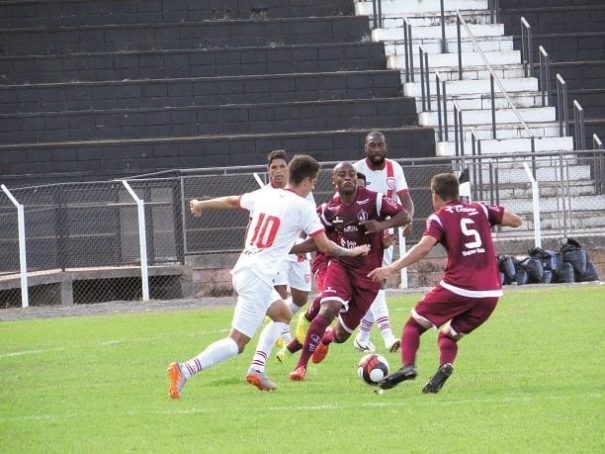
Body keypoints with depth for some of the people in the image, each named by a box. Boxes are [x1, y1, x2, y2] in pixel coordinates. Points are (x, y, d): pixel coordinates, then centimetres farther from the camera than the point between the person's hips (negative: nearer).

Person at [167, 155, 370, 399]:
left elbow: (231, 201, 28)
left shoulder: (264, 195, 12)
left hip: (242, 270, 8)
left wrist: (201, 204, 46)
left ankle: (256, 371, 18)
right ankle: (184, 370, -27)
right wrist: (351, 252, 16)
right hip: (258, 278, -8)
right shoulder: (303, 207, -5)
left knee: (283, 315, 27)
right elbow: (324, 245, -3)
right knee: (236, 343, -11)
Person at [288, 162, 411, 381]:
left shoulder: (372, 200, -10)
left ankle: (325, 339, 47)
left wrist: (382, 225, -25)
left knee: (342, 334, 7)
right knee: (328, 310, -27)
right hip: (341, 266, 1)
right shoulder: (330, 209, 1)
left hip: (368, 273, -1)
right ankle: (301, 365, -20)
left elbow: (405, 216, -8)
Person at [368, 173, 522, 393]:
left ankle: (408, 365, -11)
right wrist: (492, 216, 34)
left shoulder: (438, 218, 2)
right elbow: (516, 220, 17)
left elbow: (424, 247, -15)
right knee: (448, 336, 21)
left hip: (458, 288, -4)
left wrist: (391, 269, -17)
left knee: (414, 324, 13)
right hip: (491, 292, 5)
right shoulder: (479, 210, 15)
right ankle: (445, 365, -10)